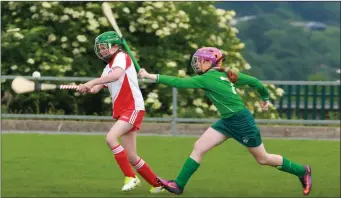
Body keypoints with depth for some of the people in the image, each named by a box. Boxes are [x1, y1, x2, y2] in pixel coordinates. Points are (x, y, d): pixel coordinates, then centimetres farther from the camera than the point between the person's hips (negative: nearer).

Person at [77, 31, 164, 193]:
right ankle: (157, 184, 19)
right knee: (131, 157, 5)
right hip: (121, 112, 9)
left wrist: (92, 82, -32)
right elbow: (95, 89, 7)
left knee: (111, 138, -25)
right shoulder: (108, 68, 20)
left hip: (133, 108, -9)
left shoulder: (121, 57, -5)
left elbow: (116, 75, -28)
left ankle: (130, 177, -17)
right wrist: (85, 89, -15)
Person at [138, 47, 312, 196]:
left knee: (263, 159, 7)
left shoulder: (207, 79, -20)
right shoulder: (226, 75, 3)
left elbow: (179, 82, -26)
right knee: (199, 147, 0)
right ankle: (178, 185, 1)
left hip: (242, 122, -9)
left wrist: (152, 76, -25)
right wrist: (265, 97, 27)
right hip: (227, 121, 9)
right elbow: (254, 81, 9)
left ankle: (302, 172, 24)